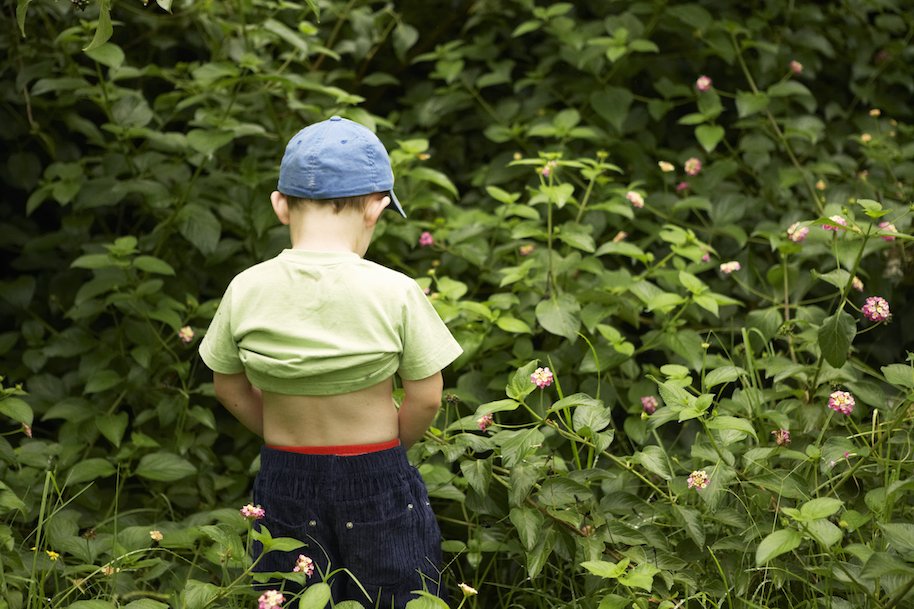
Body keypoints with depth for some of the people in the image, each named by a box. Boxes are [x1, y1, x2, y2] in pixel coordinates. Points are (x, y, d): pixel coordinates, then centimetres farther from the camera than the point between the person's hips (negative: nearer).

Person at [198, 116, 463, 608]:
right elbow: (425, 398, -9)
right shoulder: (395, 293, -17)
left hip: (284, 479, 3)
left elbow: (229, 387, 3)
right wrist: (384, 447, 8)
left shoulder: (246, 290, -10)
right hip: (378, 484, -2)